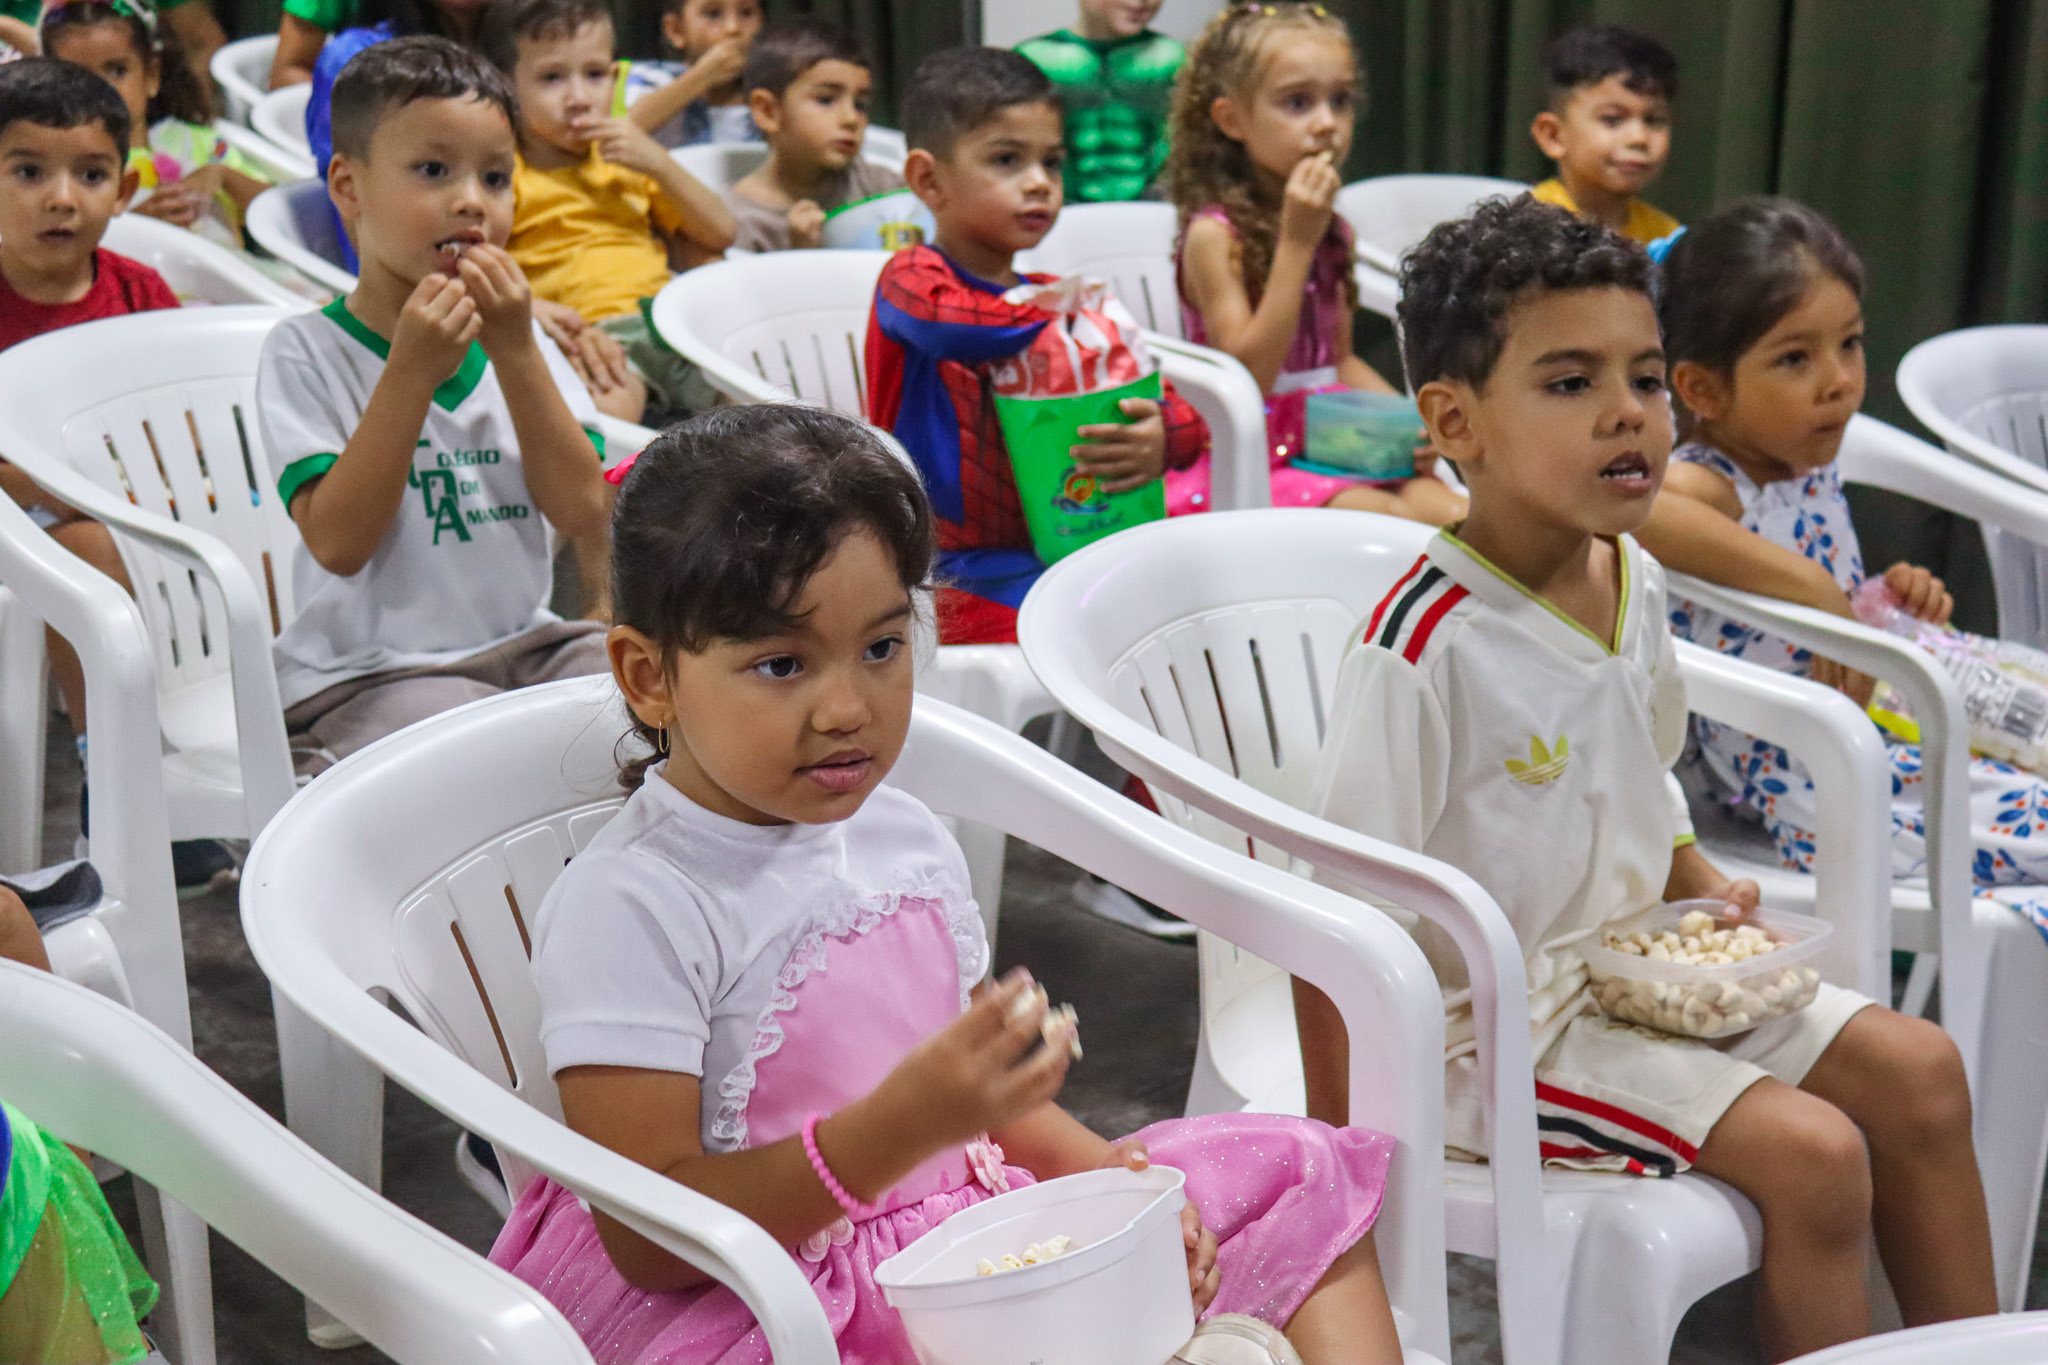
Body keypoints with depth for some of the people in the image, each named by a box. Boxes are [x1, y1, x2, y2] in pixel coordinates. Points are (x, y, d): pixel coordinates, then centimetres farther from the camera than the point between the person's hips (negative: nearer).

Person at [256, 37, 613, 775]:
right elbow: (339, 542, -17)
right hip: (367, 675, -5)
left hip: (521, 645, 5)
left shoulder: (520, 340, 7)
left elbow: (583, 511, -4)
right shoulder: (305, 351, -6)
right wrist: (412, 369, -21)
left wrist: (515, 352, -12)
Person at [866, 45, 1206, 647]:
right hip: (953, 570, -6)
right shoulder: (910, 276, -2)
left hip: (1055, 548, 6)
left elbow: (1183, 414, 11)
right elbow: (951, 323, -29)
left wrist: (1165, 439, -15)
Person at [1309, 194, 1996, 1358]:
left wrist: (1702, 891, 7)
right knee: (1813, 1153, -18)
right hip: (1499, 1027, -8)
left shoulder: (1635, 582, 0)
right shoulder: (1425, 647, -26)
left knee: (1919, 1073, 5)